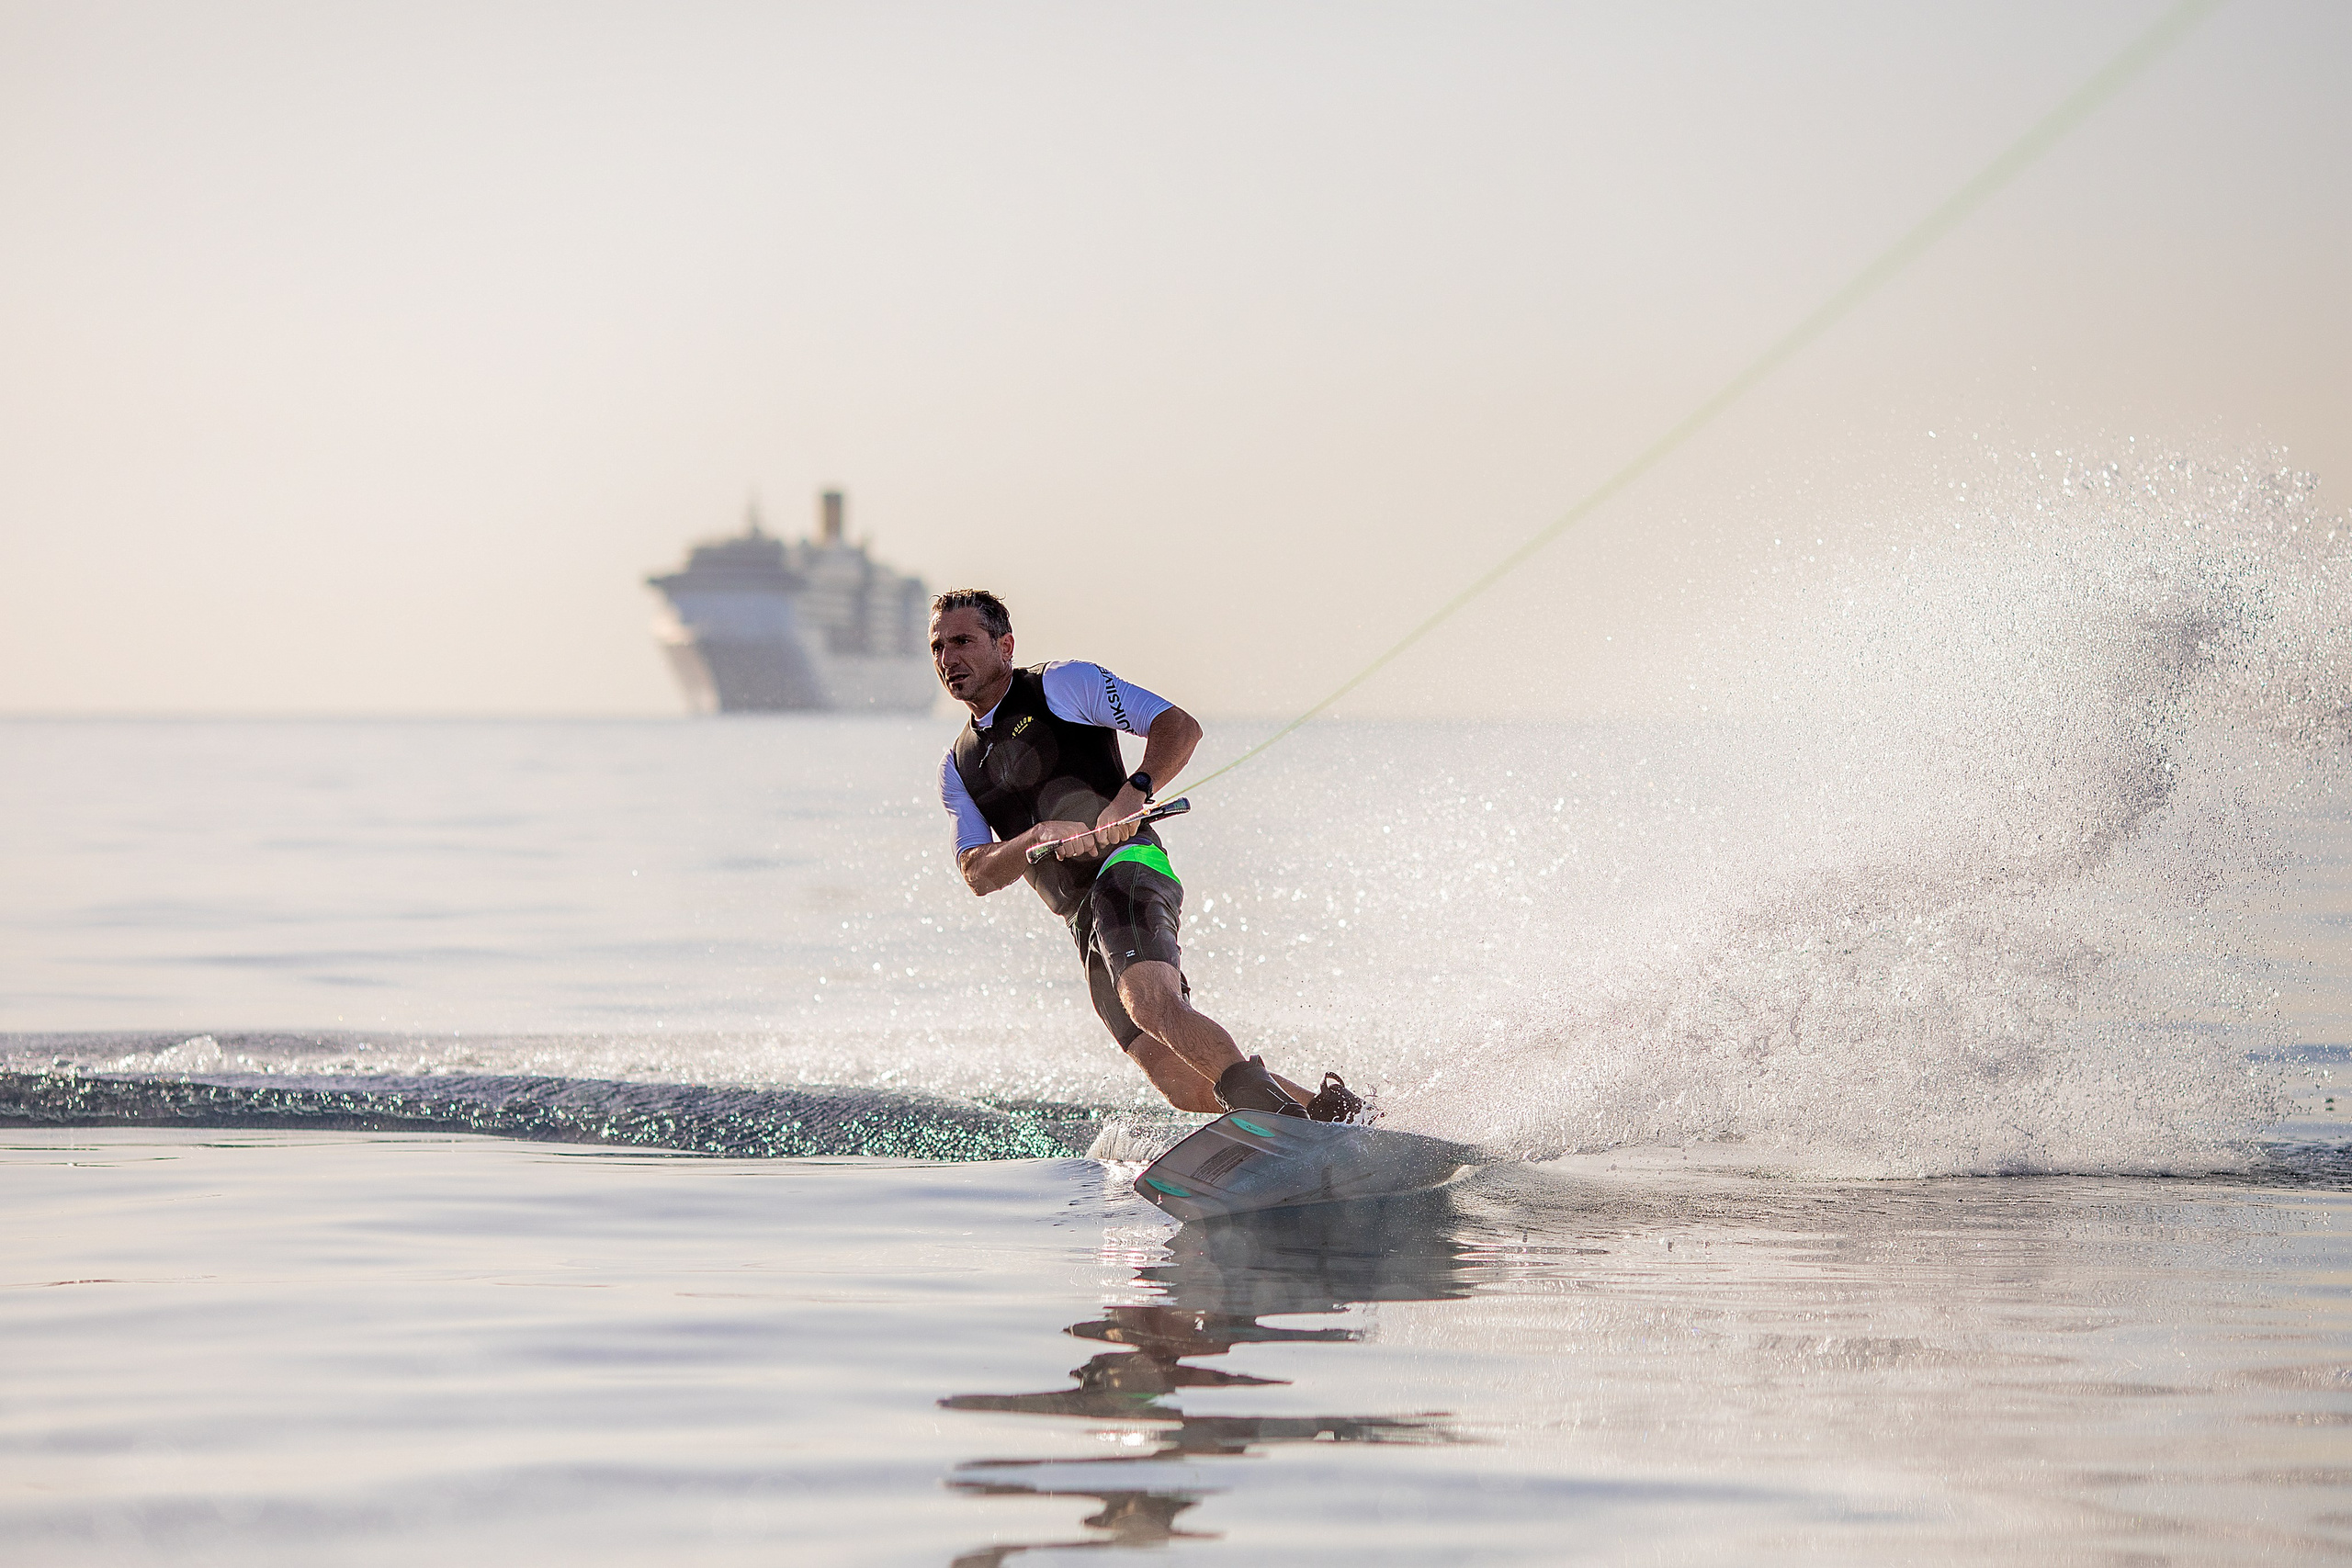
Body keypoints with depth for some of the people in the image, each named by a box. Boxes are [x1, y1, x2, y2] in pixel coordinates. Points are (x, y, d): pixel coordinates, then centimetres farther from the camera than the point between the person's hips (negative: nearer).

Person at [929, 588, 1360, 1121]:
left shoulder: (1062, 685, 8)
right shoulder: (958, 769, 23)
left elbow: (1179, 727, 0)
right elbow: (979, 874, 9)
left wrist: (1134, 793, -18)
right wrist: (1041, 836, -12)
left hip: (1127, 870, -6)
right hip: (1085, 923, 6)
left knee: (1150, 1005, -35)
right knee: (1187, 1087, -10)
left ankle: (1275, 1106, -45)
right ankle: (1322, 1106, -2)